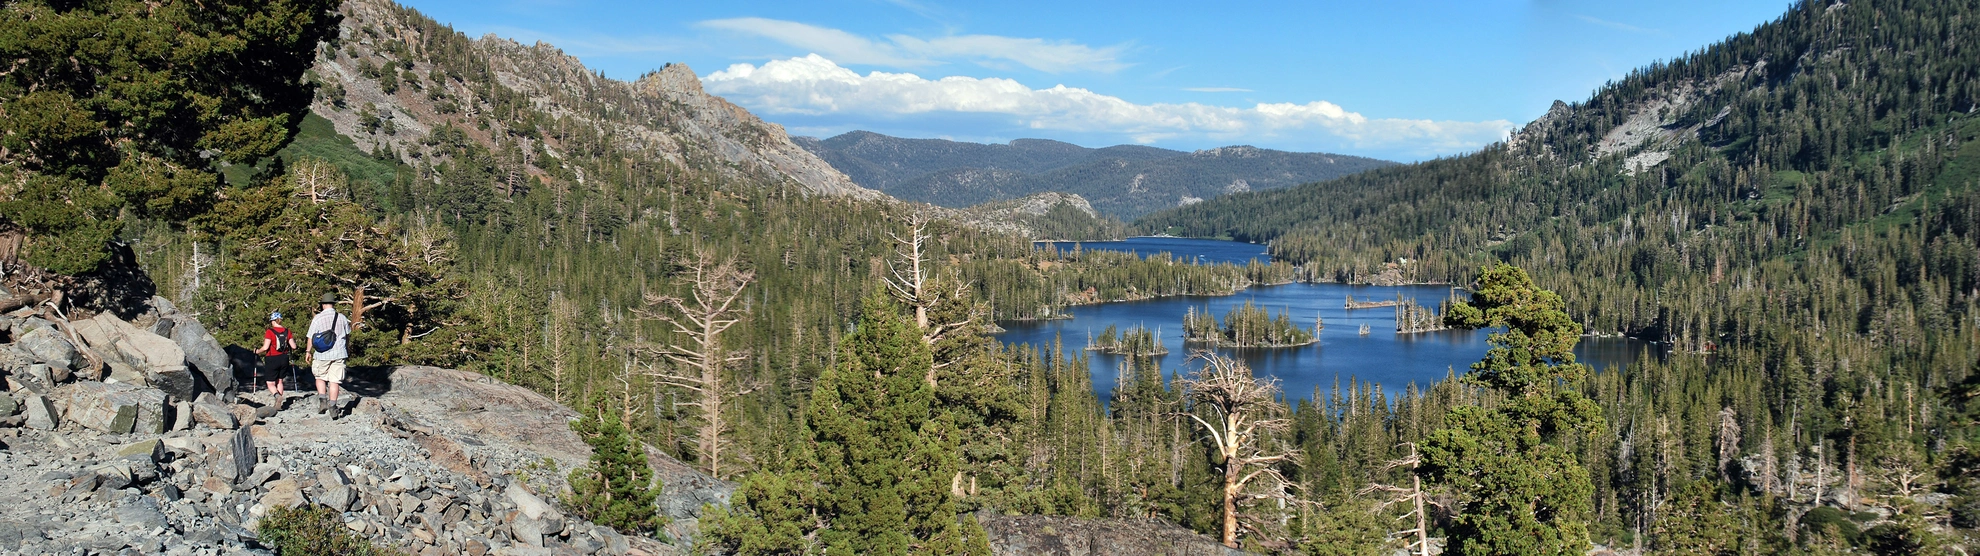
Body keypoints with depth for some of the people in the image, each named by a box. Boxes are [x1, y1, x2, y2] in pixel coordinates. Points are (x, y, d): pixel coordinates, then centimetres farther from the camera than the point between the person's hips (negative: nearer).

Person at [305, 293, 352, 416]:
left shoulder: (317, 318, -5)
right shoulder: (342, 318, 3)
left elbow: (311, 337, 0)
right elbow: (347, 335, 18)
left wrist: (308, 351, 16)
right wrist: (348, 349, 35)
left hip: (322, 354, -1)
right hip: (338, 353, 1)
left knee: (320, 377, 17)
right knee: (335, 380, 2)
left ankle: (322, 400, 2)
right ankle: (332, 406, -2)